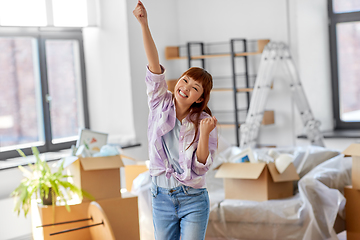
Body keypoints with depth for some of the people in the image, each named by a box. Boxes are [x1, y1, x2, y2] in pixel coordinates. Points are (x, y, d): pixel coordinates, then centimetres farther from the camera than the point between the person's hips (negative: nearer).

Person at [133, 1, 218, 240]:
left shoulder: (204, 121, -8)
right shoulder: (161, 104, -2)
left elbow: (201, 167, -12)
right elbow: (154, 65, -15)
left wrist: (204, 134, -26)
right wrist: (144, 24, -26)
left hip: (193, 200, -2)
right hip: (162, 196, 3)